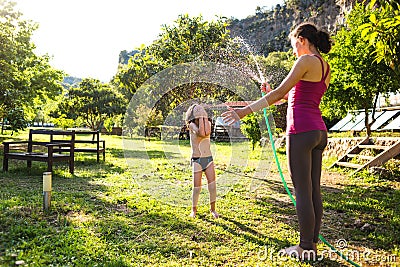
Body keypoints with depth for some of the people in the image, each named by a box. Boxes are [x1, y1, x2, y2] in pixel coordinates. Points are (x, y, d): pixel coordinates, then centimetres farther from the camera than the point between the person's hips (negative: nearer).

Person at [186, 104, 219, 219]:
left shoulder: (208, 123, 3)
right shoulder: (191, 125, -7)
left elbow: (207, 132, -21)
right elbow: (201, 133, -26)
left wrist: (204, 117, -13)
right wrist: (199, 118, -18)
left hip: (208, 159, 3)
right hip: (196, 160, -2)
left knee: (212, 184, -7)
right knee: (197, 187, -1)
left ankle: (213, 209, 10)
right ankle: (194, 209, 20)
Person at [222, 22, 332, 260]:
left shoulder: (307, 61, -7)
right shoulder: (326, 67, 19)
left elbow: (280, 93, -13)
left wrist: (246, 110, -13)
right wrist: (272, 94, 27)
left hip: (301, 130, -9)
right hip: (319, 131, 9)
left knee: (302, 191, -2)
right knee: (314, 190, 11)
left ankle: (305, 248, 8)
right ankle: (313, 244, 21)